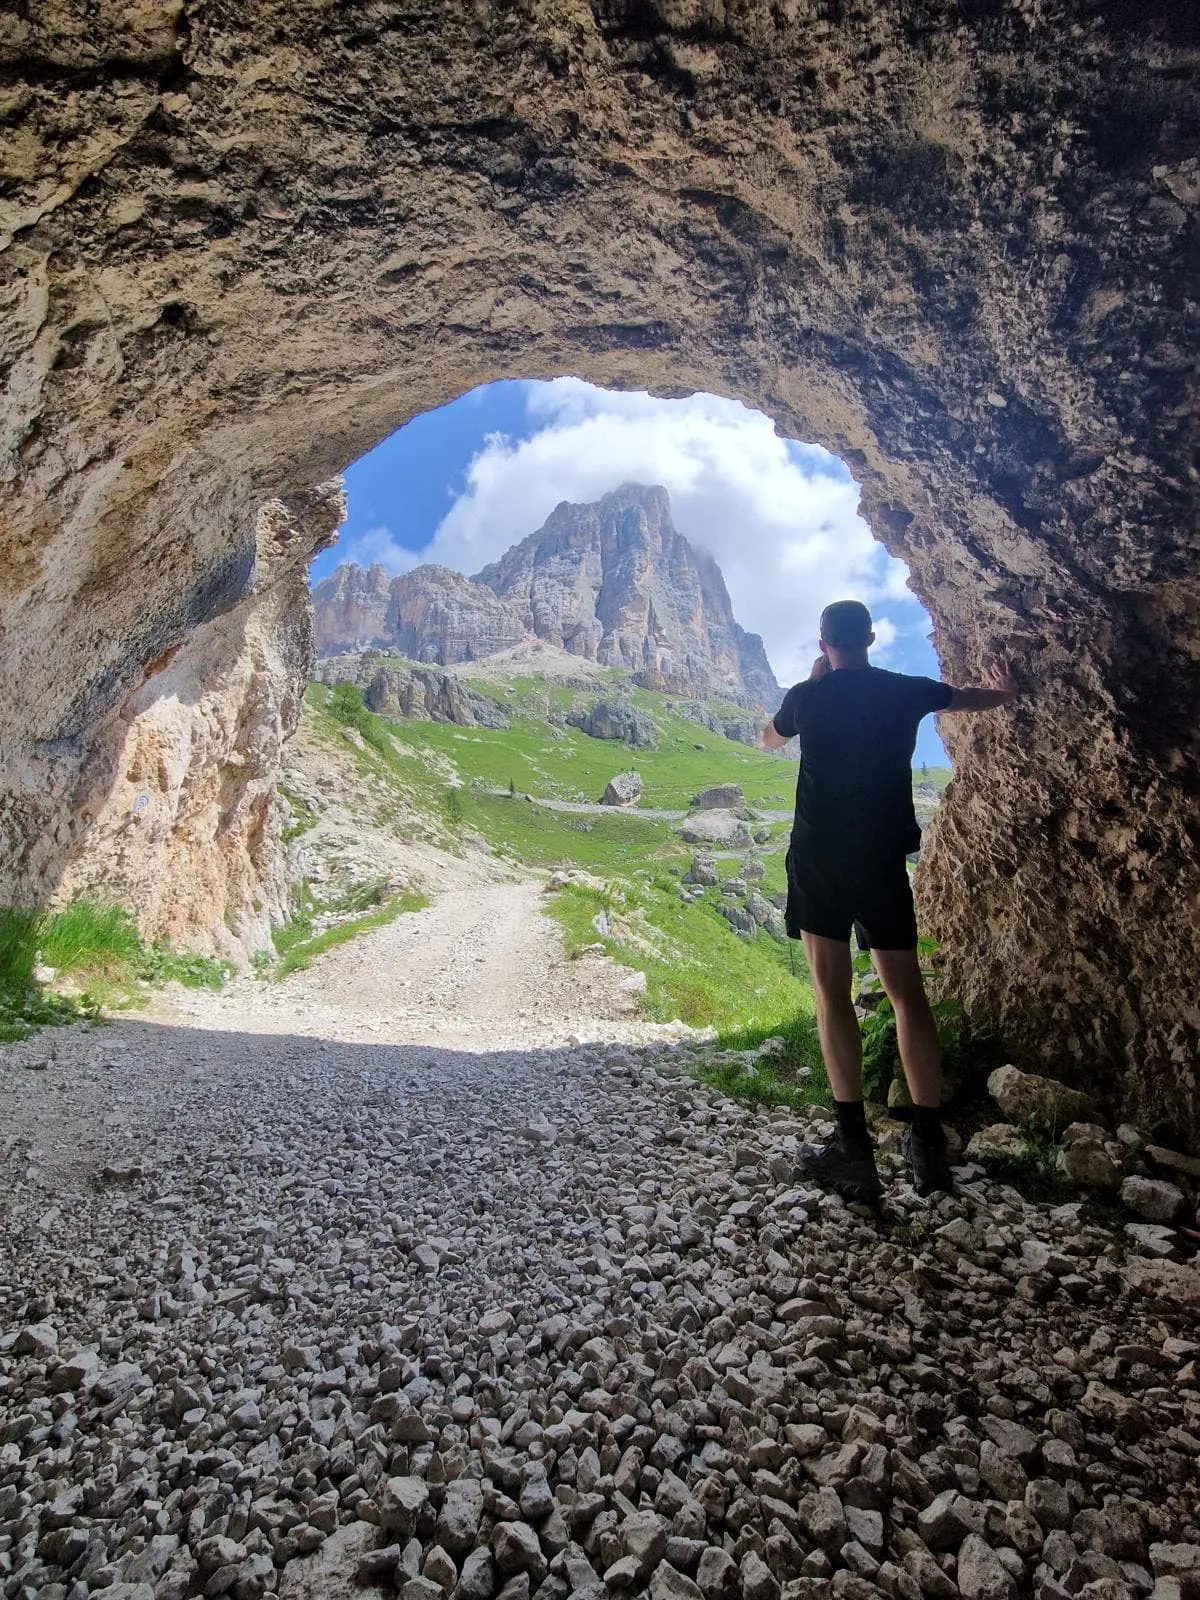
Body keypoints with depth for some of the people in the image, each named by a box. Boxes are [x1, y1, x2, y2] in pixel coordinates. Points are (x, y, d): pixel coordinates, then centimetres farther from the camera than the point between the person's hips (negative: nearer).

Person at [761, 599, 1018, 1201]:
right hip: (884, 859, 2)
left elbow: (769, 739, 22)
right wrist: (1004, 691, 48)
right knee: (906, 991, 9)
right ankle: (928, 1144, 13)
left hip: (819, 858, -2)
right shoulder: (908, 691, 5)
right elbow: (977, 697, 25)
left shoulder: (807, 696, -1)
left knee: (832, 992, 0)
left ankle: (854, 1149, -2)